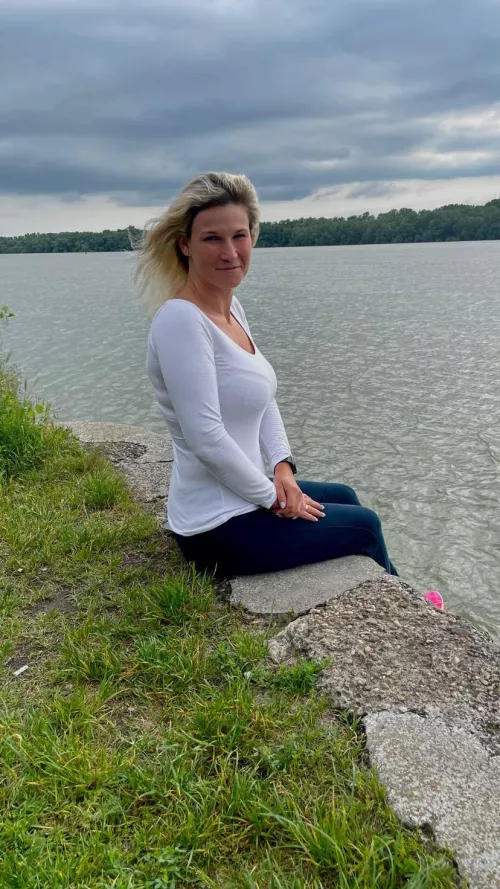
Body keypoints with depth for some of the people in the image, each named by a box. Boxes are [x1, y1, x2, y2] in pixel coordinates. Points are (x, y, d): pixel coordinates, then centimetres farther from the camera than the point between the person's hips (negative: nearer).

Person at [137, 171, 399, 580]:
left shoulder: (232, 307, 4)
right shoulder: (181, 320, -24)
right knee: (364, 525, 10)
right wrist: (274, 496, -15)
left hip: (239, 496, 9)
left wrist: (282, 466, -3)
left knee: (343, 497, 28)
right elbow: (207, 440, -28)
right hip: (220, 529, -9)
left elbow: (264, 400, 11)